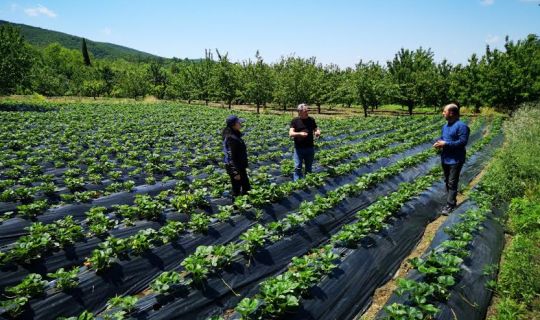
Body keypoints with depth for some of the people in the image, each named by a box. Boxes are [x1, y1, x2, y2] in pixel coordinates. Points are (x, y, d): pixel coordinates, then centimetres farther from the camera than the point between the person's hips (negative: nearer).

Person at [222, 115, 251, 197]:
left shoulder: (235, 135, 5)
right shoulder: (232, 139, -25)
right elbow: (232, 157, -25)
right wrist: (236, 173, -22)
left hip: (240, 166, 10)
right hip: (235, 168, -10)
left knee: (246, 187, 22)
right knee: (236, 191, 5)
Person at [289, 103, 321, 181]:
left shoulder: (311, 120, 4)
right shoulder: (295, 121, -5)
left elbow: (316, 129, 11)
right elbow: (291, 134, -12)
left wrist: (318, 132, -15)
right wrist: (300, 133, -31)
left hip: (310, 148, 3)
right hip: (299, 148, -3)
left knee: (309, 168, 13)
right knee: (297, 167, -2)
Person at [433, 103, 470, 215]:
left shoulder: (461, 126, -16)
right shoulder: (445, 126, 10)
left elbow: (463, 142, -22)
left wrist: (446, 144, -23)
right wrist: (439, 142, -2)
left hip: (455, 160, -8)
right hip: (445, 159, 9)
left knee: (452, 183, -4)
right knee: (447, 182, 16)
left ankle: (450, 205, 2)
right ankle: (450, 202, 27)